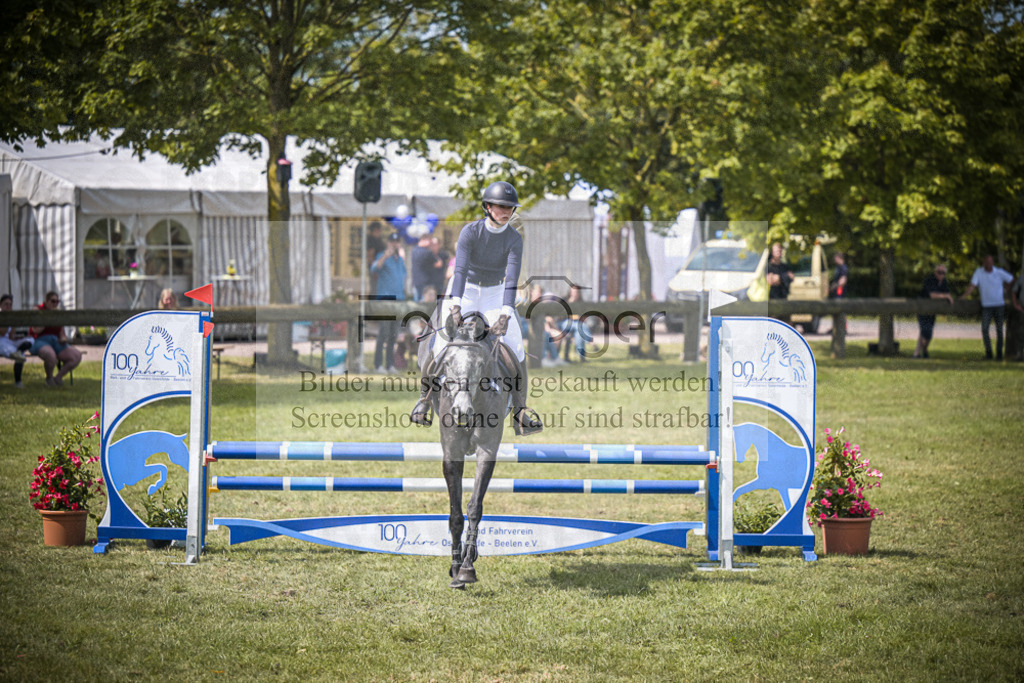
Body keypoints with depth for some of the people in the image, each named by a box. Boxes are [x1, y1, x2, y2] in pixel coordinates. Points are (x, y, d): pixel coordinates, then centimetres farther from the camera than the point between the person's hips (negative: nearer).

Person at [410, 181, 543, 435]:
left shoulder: (514, 239, -16)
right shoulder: (470, 231, -20)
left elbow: (512, 279, -25)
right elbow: (460, 269, -29)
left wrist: (505, 314, -38)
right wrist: (455, 306, -41)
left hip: (495, 294, 2)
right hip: (465, 290, -1)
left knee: (514, 351, -14)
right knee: (442, 344, -14)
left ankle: (520, 414, -9)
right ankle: (425, 394, 11)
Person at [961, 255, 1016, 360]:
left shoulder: (1000, 273, -1)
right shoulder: (979, 272, -3)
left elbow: (1011, 280, 13)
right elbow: (972, 286, -7)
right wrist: (963, 297, -17)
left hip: (999, 305, 1)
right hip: (986, 306, -1)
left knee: (999, 330, 2)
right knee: (984, 329, -12)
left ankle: (999, 353, 10)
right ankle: (988, 352, -2)